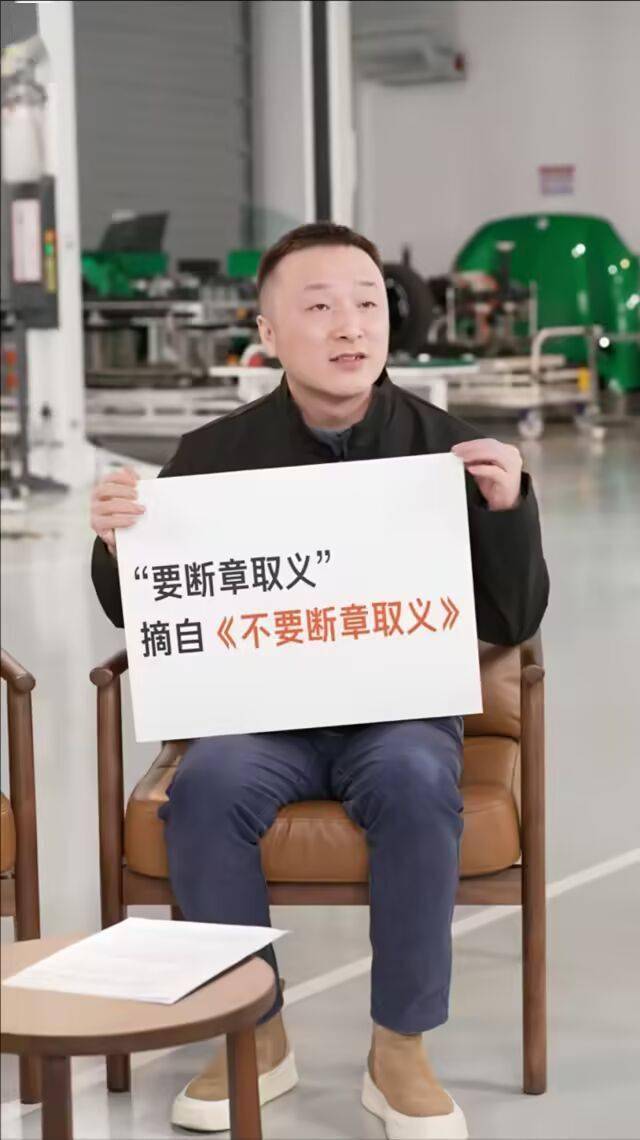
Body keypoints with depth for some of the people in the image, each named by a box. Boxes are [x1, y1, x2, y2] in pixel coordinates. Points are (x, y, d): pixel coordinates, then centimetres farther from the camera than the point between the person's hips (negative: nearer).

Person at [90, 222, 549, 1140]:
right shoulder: (216, 454, 1)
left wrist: (511, 507, -18)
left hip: (401, 711, -1)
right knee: (206, 785, -30)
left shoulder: (444, 447, -1)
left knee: (417, 783, -34)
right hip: (260, 713, 1)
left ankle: (401, 1050, -16)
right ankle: (255, 1035, -10)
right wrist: (116, 543, -13)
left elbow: (512, 623, -1)